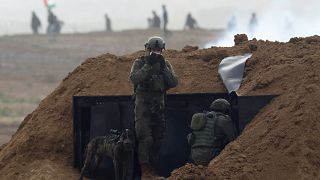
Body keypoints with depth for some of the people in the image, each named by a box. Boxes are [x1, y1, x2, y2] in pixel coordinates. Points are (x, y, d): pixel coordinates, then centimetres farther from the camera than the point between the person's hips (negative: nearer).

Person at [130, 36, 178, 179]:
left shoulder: (166, 64, 9)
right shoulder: (139, 63, -1)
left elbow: (174, 82, -4)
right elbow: (134, 79, -19)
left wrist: (163, 67, -14)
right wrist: (148, 65, -23)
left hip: (158, 106, 5)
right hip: (143, 104, -5)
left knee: (157, 140, 7)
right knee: (145, 139, -14)